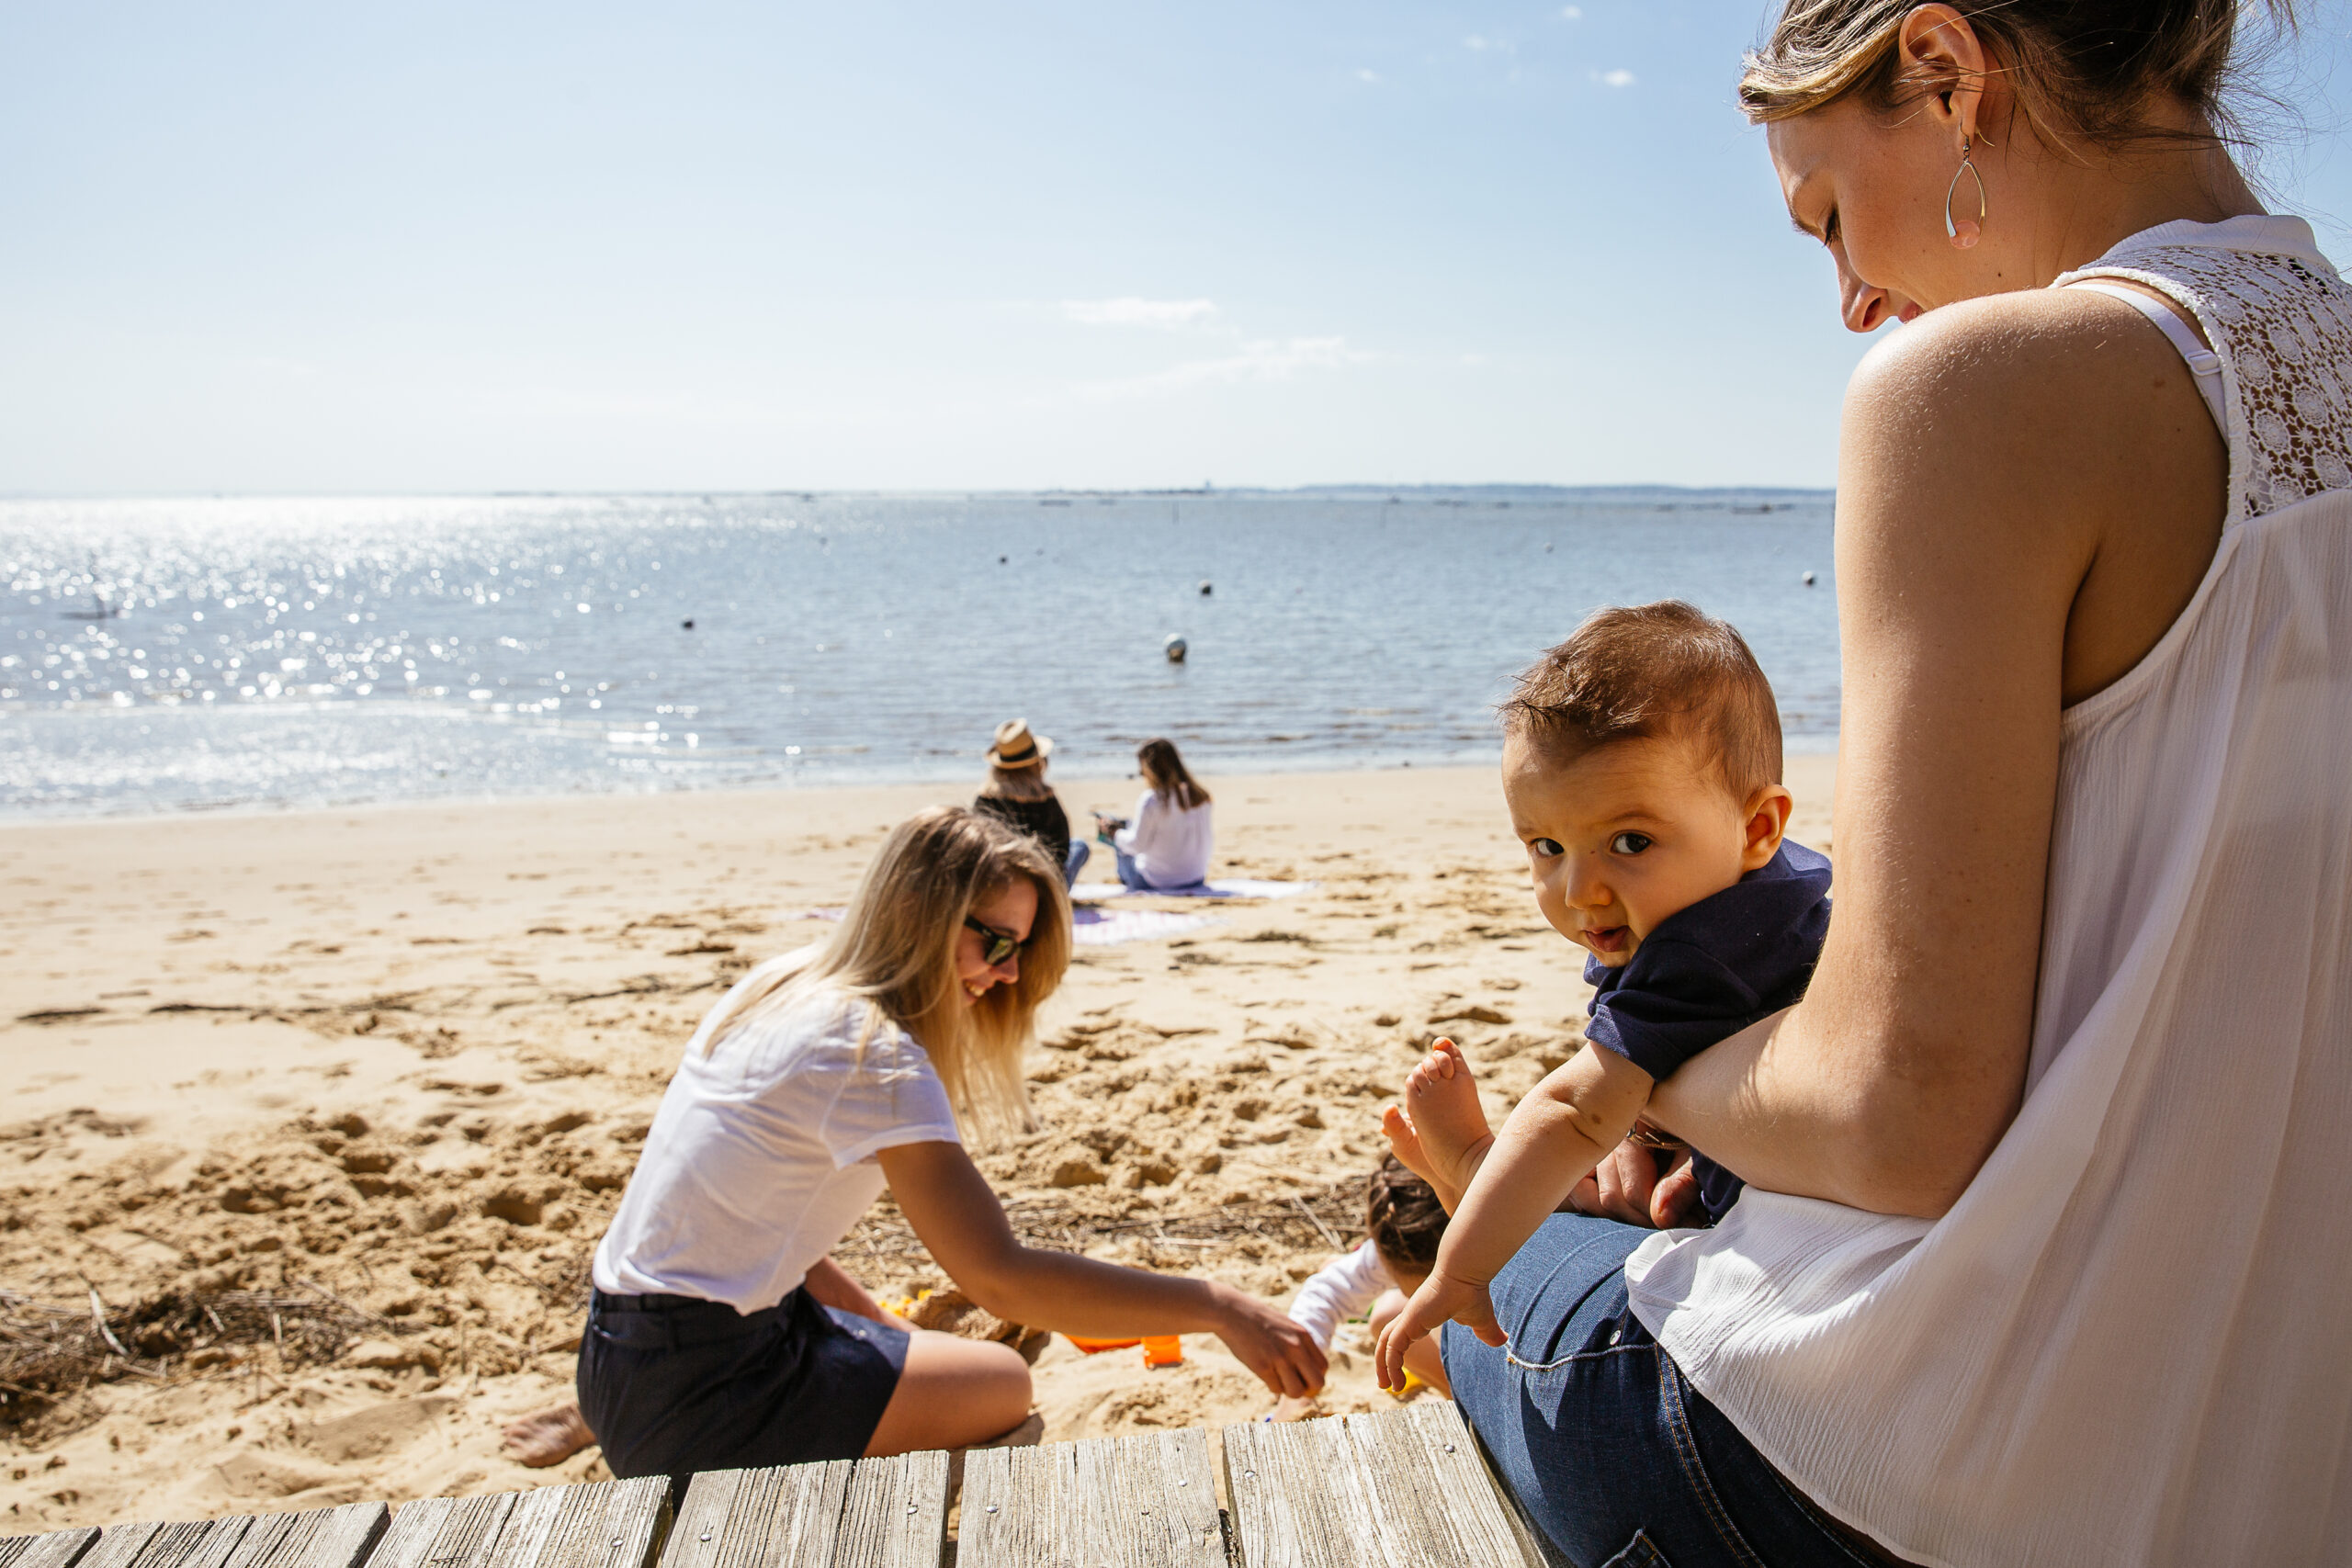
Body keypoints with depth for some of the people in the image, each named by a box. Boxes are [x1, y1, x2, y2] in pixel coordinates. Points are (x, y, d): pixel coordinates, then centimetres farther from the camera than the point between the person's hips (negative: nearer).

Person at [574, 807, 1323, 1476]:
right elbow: (1003, 1278, -27)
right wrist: (1216, 1307, -25)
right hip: (696, 1391, -9)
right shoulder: (871, 1054, -21)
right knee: (1002, 1391, 0)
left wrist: (877, 1320, 9)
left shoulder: (780, 983, 7)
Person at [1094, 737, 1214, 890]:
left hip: (1155, 881, -6)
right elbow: (1206, 836, 5)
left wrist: (1114, 832, 3)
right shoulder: (1199, 796, -2)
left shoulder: (1150, 800, -19)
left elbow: (1137, 844, -14)